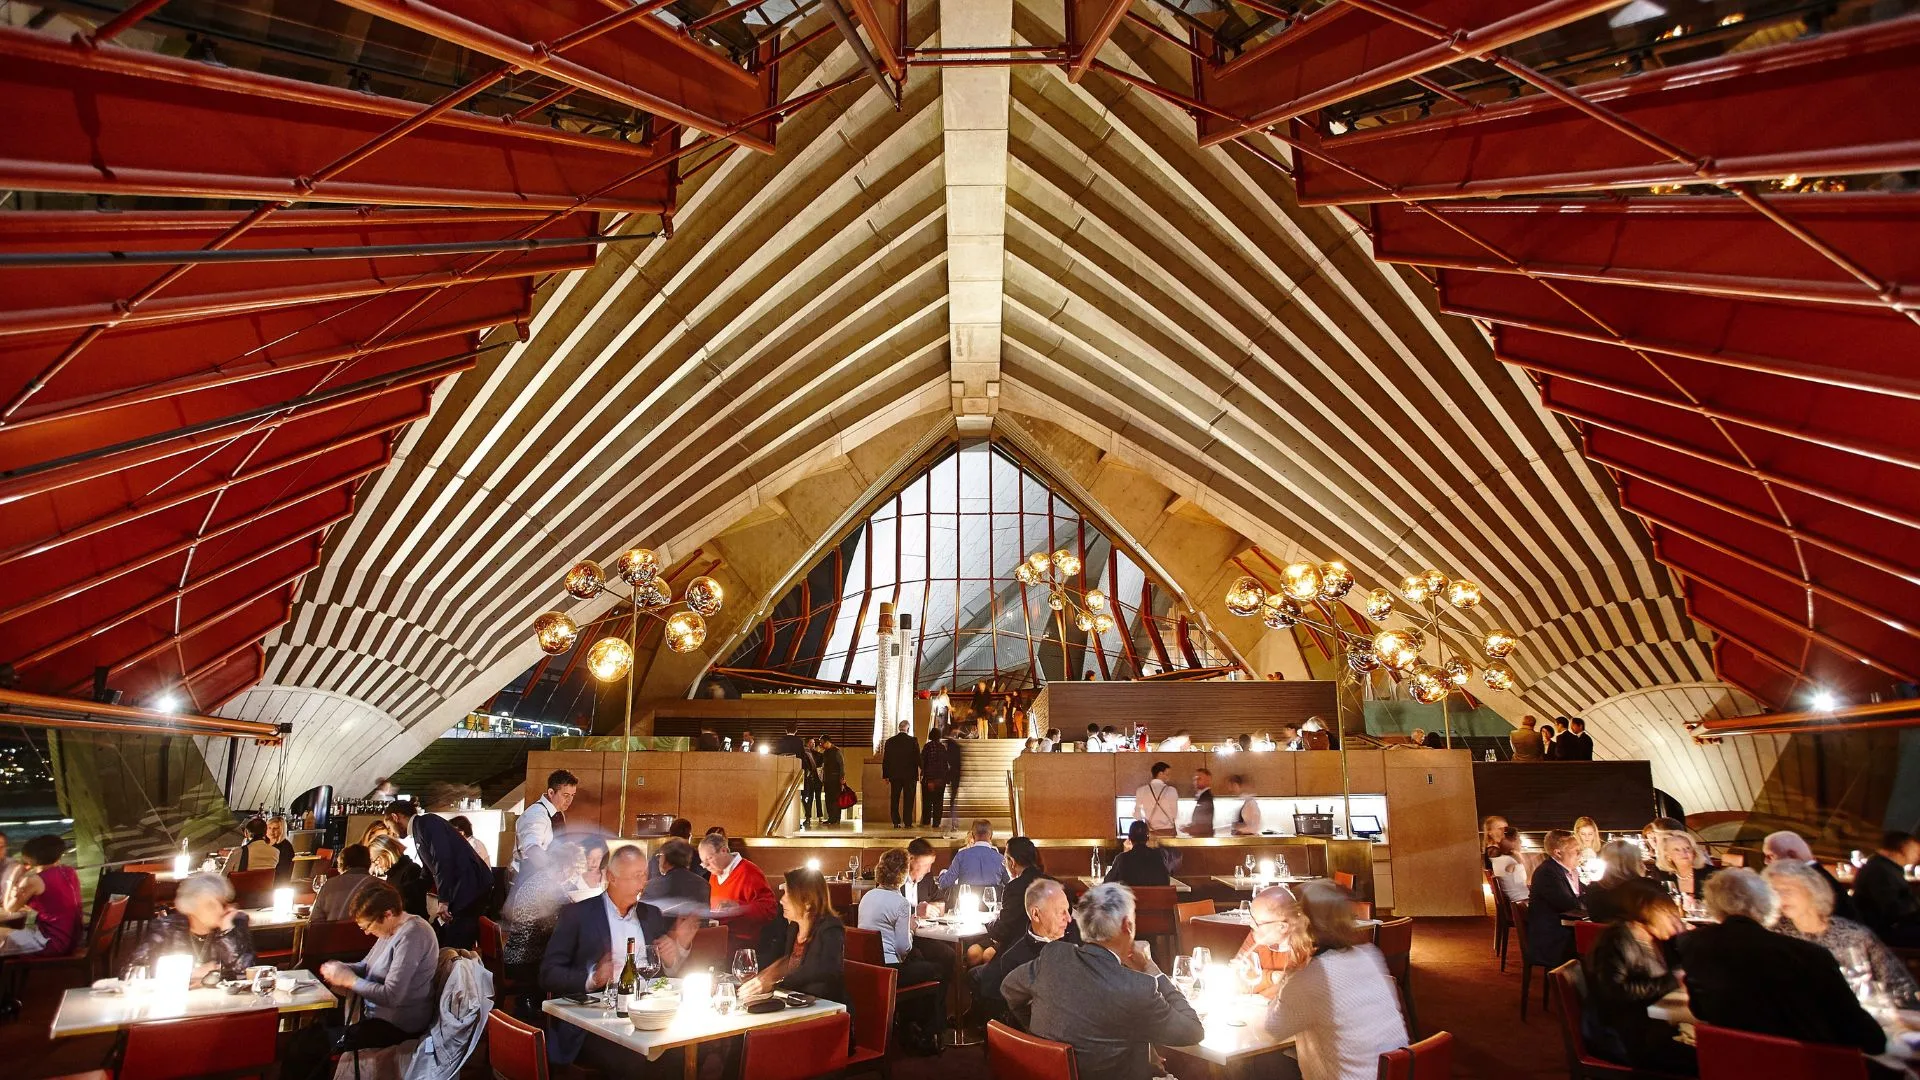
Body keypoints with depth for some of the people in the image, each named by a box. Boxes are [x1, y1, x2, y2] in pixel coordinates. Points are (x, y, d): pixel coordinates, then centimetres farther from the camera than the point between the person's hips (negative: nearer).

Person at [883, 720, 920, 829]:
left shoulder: (890, 741, 2)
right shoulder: (913, 741, -8)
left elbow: (885, 760, 4)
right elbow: (918, 758, -8)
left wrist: (886, 775, 10)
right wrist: (919, 773, 1)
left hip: (894, 775, 3)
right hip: (910, 775, -2)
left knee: (894, 800, 10)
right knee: (908, 800, 3)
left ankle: (896, 822, 9)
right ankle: (907, 823, 1)